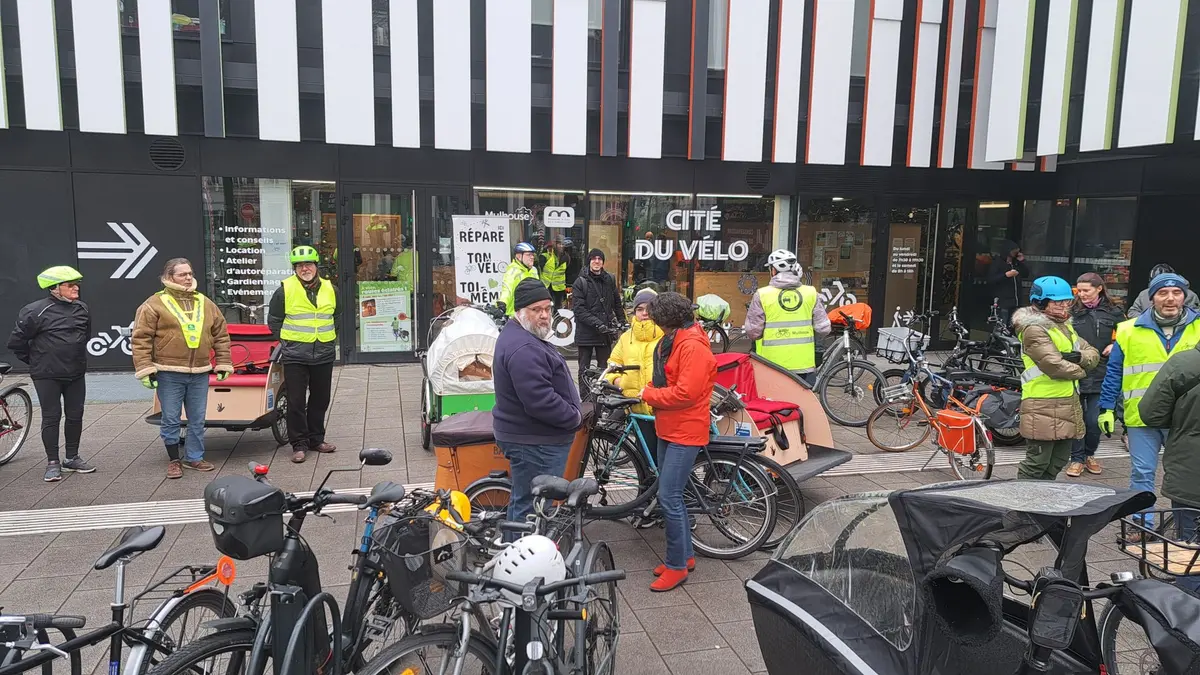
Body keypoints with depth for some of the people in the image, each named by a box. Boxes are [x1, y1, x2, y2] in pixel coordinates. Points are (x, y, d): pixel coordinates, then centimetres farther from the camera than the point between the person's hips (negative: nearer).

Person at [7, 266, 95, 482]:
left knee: (75, 416, 10)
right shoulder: (36, 311, -13)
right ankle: (53, 463, 11)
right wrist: (35, 361, 3)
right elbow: (17, 342, -5)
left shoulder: (82, 309, 3)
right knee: (51, 417, 2)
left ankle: (72, 458, 24)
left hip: (76, 375, 5)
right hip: (47, 377, -5)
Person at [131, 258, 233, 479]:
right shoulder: (155, 304, -3)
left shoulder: (206, 304, 10)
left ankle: (194, 457, 23)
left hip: (200, 373, 4)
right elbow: (141, 338, -6)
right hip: (169, 374, -4)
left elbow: (221, 335, 15)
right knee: (170, 419, 5)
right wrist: (144, 369, -11)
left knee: (197, 420, 11)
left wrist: (224, 364, 11)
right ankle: (174, 460, 18)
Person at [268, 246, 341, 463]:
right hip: (295, 356, -4)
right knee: (296, 401, -1)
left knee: (320, 399, 12)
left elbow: (337, 315, 22)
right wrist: (287, 341, 0)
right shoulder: (285, 290, -3)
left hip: (324, 355, 4)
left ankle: (316, 439, 25)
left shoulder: (329, 288, 7)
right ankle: (299, 444, 7)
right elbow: (273, 320, 4)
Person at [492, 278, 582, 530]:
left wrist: (571, 413, 12)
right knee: (533, 509, -2)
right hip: (536, 444, -11)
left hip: (527, 437, 11)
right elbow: (540, 401, -30)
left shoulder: (523, 338, 12)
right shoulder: (523, 349, -24)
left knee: (522, 504, 23)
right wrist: (574, 416, -14)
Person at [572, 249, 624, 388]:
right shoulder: (580, 282, -5)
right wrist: (598, 324, -22)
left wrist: (622, 323, 12)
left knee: (605, 367, 9)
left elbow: (617, 304, 19)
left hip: (606, 332, 4)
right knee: (584, 369, 4)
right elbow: (579, 309, -14)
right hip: (586, 332, -4)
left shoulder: (609, 280, 9)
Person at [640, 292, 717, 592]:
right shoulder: (671, 340, 12)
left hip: (685, 433, -10)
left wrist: (649, 394, -13)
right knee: (671, 496, 16)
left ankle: (677, 566, 5)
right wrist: (652, 392, 1)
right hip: (667, 429, 10)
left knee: (669, 499, -8)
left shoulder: (692, 346, -20)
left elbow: (686, 393, -25)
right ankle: (686, 555, 28)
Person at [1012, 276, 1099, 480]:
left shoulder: (1064, 326, 18)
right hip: (1043, 407, -10)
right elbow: (1054, 365, -22)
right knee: (1037, 464, -5)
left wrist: (1080, 357, -9)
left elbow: (1093, 354, 14)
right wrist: (1079, 371, -3)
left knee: (1058, 462, 17)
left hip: (1068, 403, 10)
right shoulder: (1034, 329, -13)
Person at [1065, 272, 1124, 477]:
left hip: (1100, 375, 0)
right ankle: (1077, 458, 17)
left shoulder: (1113, 312, 4)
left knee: (1094, 420, 3)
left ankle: (1090, 455, 26)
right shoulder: (1072, 311, 2)